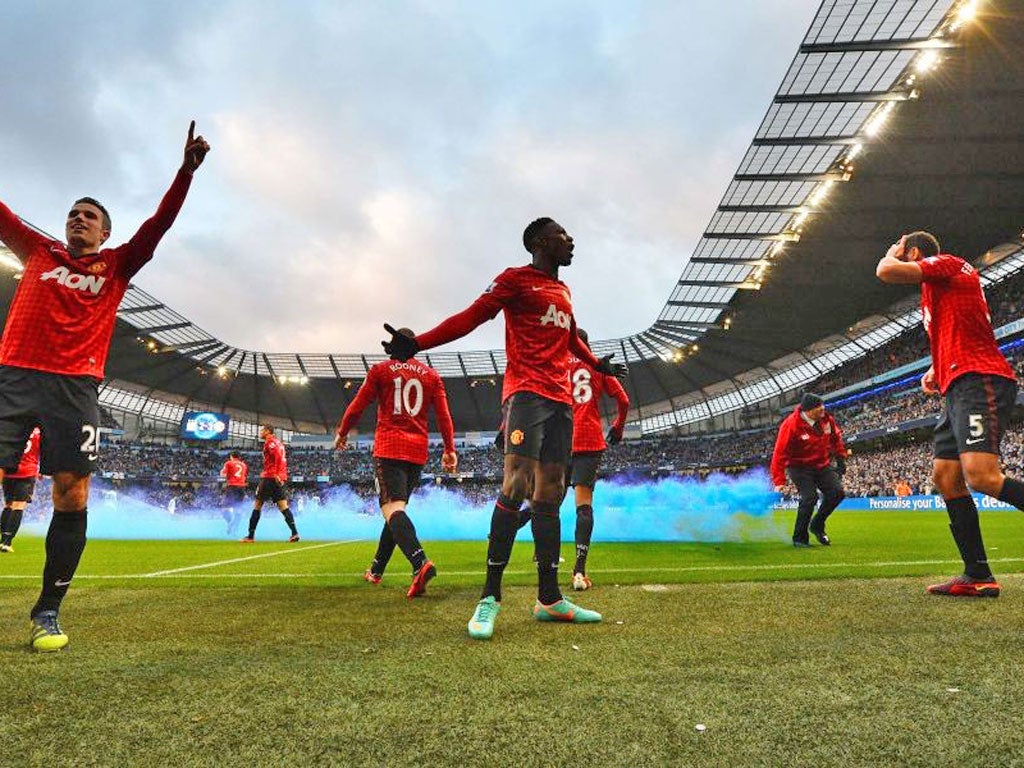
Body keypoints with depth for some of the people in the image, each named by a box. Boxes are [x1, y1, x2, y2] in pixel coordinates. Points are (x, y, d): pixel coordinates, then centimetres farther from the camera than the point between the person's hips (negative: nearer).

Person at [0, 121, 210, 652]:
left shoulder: (117, 265, 16)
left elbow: (158, 225, 9)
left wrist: (186, 171, 1)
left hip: (75, 387, -1)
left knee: (72, 495, -6)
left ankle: (47, 610, 4)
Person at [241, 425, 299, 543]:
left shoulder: (270, 441, -4)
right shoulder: (278, 442, 23)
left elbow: (278, 456, -19)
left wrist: (275, 474, -23)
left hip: (270, 476, -8)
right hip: (280, 478, 8)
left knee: (257, 505, 1)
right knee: (283, 506, 1)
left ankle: (250, 536, 4)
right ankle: (295, 533, -11)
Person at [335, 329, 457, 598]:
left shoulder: (380, 370, 4)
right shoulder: (431, 375, 12)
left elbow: (357, 406, 7)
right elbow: (443, 415, 7)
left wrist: (342, 433, 23)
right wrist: (449, 449, 10)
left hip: (389, 447, -4)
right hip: (418, 451, 5)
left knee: (393, 507, -16)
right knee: (397, 506, 17)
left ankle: (420, 563, -40)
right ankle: (376, 570, 27)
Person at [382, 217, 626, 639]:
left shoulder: (563, 291, 24)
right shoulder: (515, 279, 2)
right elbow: (471, 316, -9)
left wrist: (598, 364, 48)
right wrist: (418, 343, -22)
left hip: (561, 398, 8)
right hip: (526, 392, -7)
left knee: (549, 495, 5)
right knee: (515, 486, -18)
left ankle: (549, 599, 10)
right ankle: (490, 598, -11)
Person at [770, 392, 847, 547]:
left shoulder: (826, 418, -8)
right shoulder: (791, 425, -26)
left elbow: (836, 437, 15)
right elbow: (779, 454, -26)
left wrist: (841, 458, 14)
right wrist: (779, 481, -28)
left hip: (823, 464, 6)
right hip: (799, 467, -6)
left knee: (837, 492, -6)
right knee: (810, 498, -19)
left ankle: (817, 525, 17)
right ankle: (799, 538, -2)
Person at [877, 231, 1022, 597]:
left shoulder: (948, 263, 0)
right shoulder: (937, 288, 28)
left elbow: (886, 271, -13)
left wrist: (891, 254, 9)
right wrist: (936, 369, 24)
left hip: (979, 382, -10)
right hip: (959, 389, 10)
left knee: (981, 475, -25)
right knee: (945, 478, 5)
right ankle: (978, 577, 6)